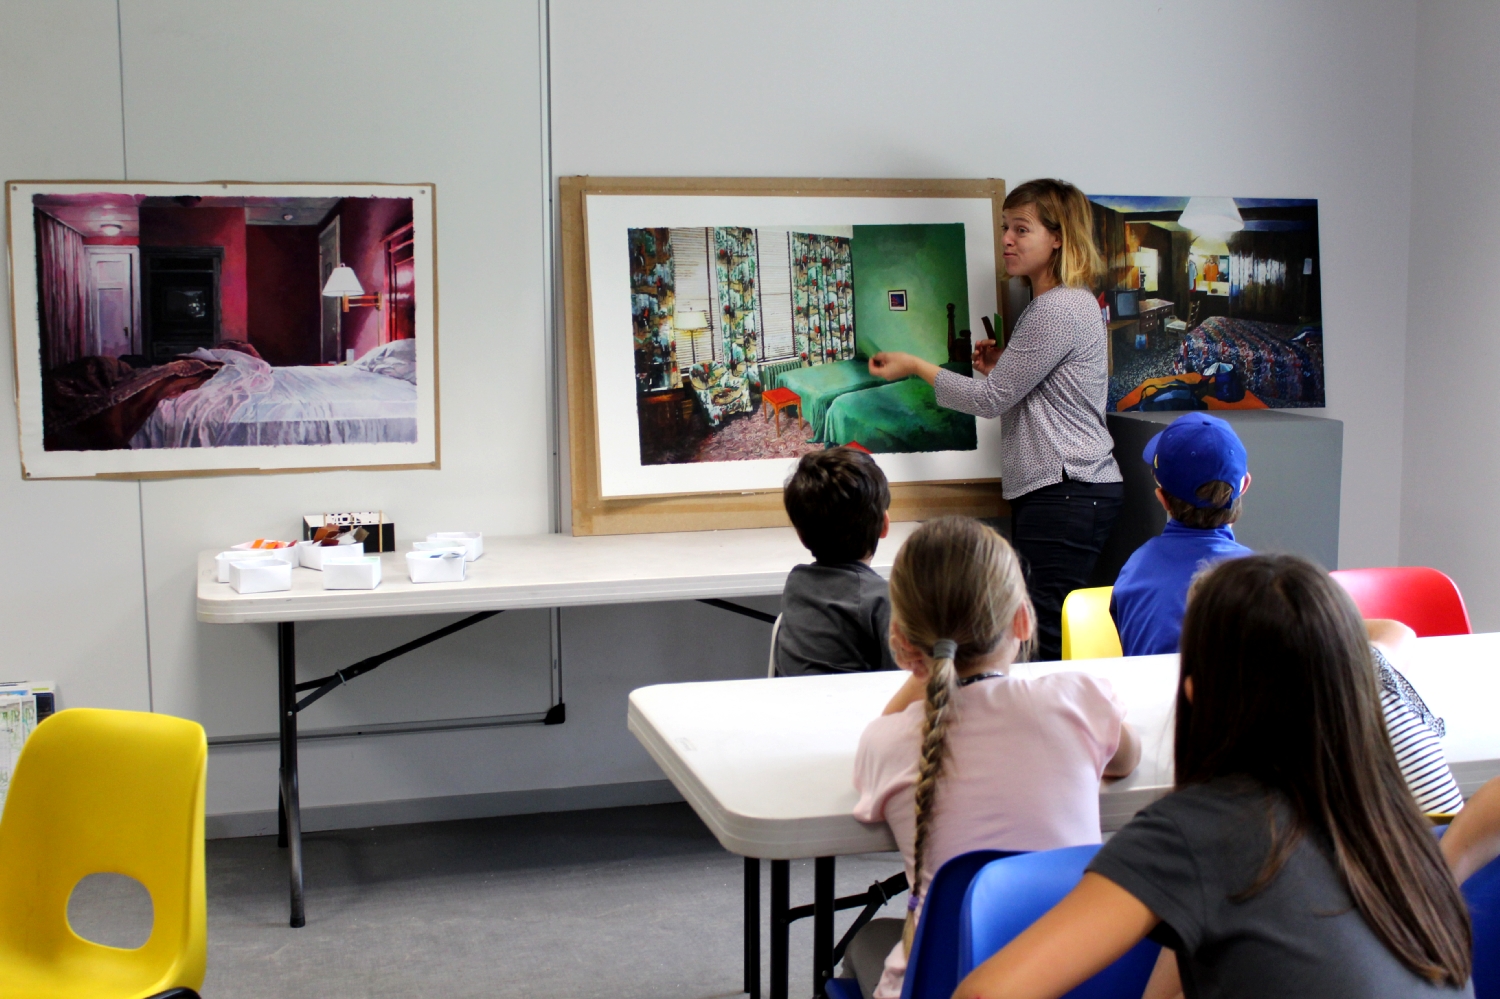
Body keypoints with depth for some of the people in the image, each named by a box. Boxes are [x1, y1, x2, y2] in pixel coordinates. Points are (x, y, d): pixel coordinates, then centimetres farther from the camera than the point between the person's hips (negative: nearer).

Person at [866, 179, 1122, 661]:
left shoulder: (1059, 309, -13)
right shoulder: (1052, 304, 21)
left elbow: (991, 398, -11)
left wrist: (918, 366, 0)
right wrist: (1001, 367, 11)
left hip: (1065, 491, -11)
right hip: (1052, 490, 11)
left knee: (1044, 639, -13)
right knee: (1038, 626, 5)